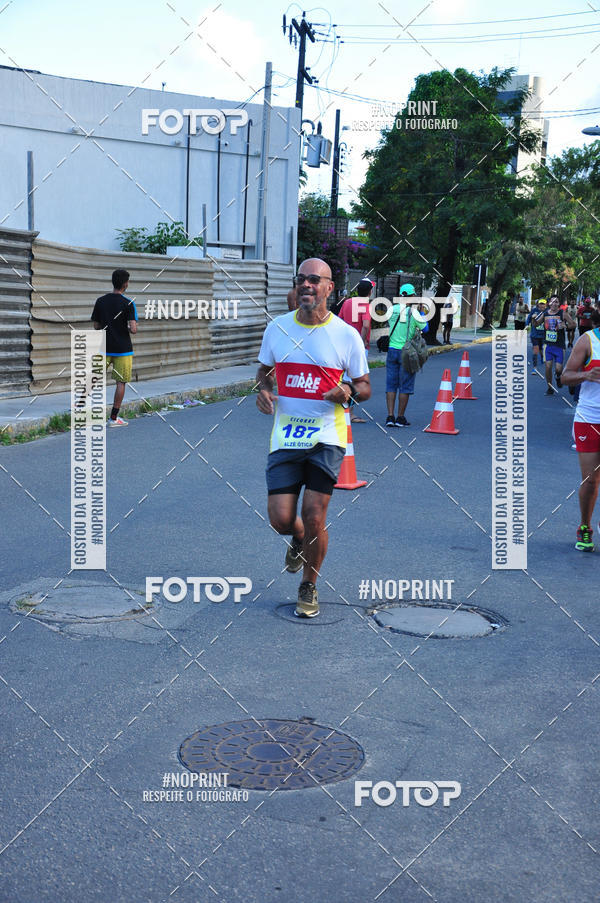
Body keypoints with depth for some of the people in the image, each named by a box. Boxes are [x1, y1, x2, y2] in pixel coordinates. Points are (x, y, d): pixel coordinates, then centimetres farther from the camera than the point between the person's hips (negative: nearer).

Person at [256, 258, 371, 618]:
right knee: (281, 518, -4)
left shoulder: (347, 335, -2)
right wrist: (263, 389, -2)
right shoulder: (277, 328, 5)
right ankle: (299, 540, 35)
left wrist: (349, 392, -16)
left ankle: (309, 586, 20)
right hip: (285, 435, 2)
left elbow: (365, 387, 7)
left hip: (327, 436, -2)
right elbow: (265, 369, 20)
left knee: (314, 517, -5)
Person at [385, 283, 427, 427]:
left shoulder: (392, 310, -2)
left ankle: (390, 416, 3)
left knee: (391, 384, 8)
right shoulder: (413, 313, -12)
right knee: (405, 386, 4)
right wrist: (422, 315, 16)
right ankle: (400, 418, 5)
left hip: (392, 350, 4)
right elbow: (425, 328, 1)